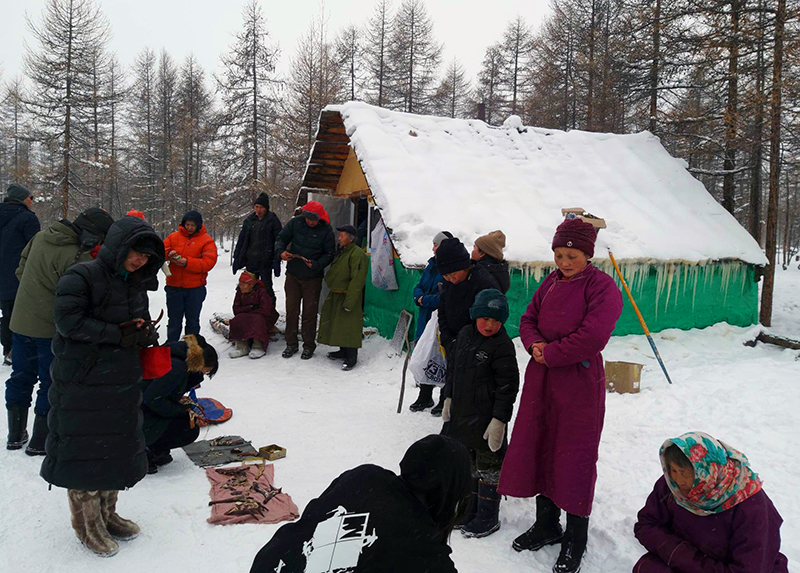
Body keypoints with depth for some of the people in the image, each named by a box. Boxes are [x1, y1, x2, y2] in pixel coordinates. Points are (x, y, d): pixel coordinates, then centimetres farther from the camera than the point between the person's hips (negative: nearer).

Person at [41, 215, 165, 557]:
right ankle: (88, 525, 21)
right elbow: (68, 321, -22)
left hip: (123, 384, 7)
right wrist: (118, 335, -24)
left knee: (117, 448, 15)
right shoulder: (82, 277, -14)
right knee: (85, 452, 3)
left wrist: (145, 333, -5)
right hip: (82, 384, -7)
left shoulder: (136, 283, 9)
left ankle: (106, 514, 33)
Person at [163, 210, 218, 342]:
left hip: (195, 288, -2)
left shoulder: (207, 240, -3)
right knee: (174, 321, 12)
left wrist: (187, 262, -22)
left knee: (193, 322, 10)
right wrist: (168, 254, -17)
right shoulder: (173, 237, 6)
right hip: (174, 287, 2)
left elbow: (209, 262, -13)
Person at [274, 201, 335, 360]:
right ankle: (291, 344, 21)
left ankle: (309, 346, 17)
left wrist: (316, 264, -21)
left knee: (310, 313, 4)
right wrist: (281, 251, -16)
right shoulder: (295, 222, -5)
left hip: (313, 278, -2)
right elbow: (281, 238, 4)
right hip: (293, 275, 3)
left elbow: (329, 254, -5)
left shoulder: (326, 230, -10)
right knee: (291, 311, 8)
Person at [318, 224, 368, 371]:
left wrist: (349, 302, -23)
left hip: (348, 296, -9)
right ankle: (343, 351, 30)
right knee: (339, 325, 16)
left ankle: (351, 358, 2)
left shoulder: (358, 254, -18)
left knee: (349, 327, -6)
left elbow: (357, 280, -22)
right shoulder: (341, 251, 13)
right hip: (336, 295, 10)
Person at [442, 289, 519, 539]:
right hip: (463, 412, 7)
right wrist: (449, 398, 17)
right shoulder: (465, 335, 4)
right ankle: (470, 509, 36)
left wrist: (499, 419, -18)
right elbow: (452, 366, 16)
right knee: (469, 462, 19)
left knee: (488, 465, 6)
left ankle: (488, 517, 21)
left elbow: (508, 386, -16)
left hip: (487, 416, -7)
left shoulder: (503, 345, -17)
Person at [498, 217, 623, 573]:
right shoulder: (551, 283, 9)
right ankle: (547, 524, 34)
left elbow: (592, 337, -23)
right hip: (541, 379, 7)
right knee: (539, 449, 14)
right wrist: (536, 345, -8)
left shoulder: (602, 286, -12)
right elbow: (528, 320, 13)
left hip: (579, 383, -6)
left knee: (574, 458, 4)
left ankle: (575, 540, 22)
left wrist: (550, 354, -15)